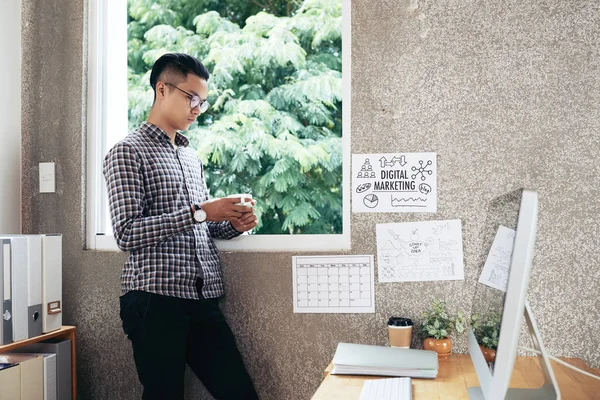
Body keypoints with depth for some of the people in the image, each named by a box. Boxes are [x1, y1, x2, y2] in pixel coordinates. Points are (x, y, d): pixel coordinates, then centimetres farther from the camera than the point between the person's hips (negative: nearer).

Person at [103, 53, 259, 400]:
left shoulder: (192, 156, 20)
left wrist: (234, 224, 3)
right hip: (156, 299, -6)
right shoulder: (128, 152, -2)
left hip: (204, 299, 7)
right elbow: (127, 233, -13)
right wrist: (199, 213, -17)